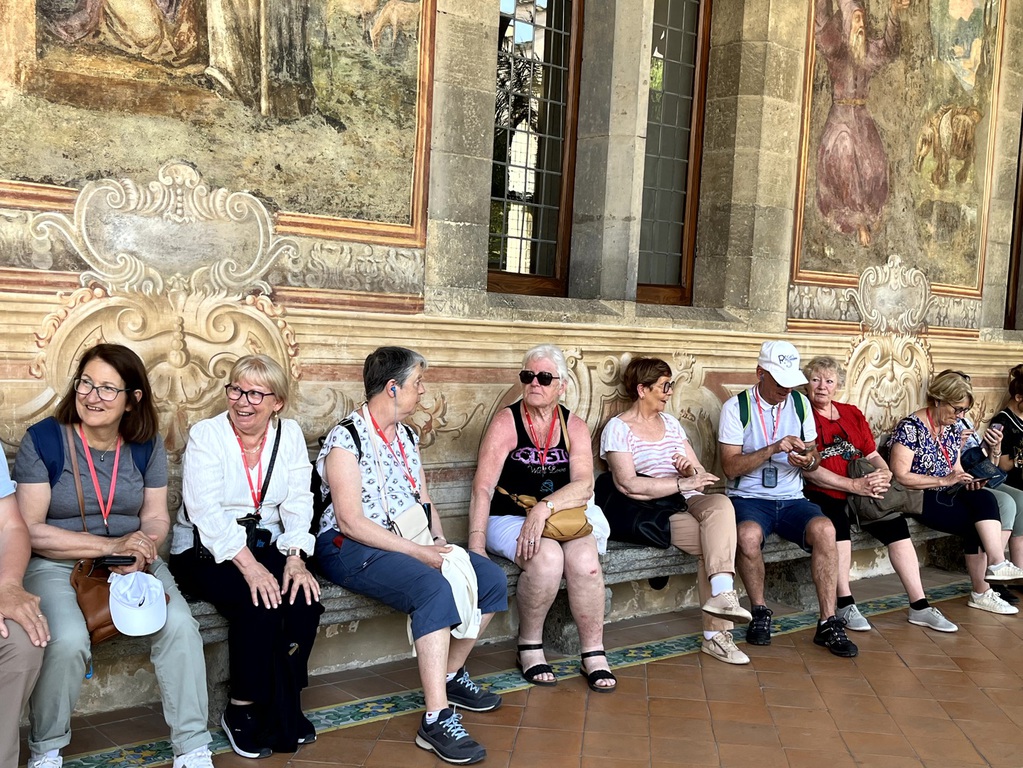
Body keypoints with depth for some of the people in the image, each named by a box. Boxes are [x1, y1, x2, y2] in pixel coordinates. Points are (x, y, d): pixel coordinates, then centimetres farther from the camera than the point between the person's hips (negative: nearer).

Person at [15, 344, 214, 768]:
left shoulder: (147, 445, 2)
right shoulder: (43, 439, -9)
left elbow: (156, 516, 5)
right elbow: (30, 529, -12)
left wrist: (143, 547, -19)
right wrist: (111, 545, -21)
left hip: (134, 560, 3)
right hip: (56, 564, -2)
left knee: (180, 626, -23)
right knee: (68, 641, -31)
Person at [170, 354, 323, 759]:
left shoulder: (290, 433, 3)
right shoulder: (205, 434, -8)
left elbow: (298, 503, -3)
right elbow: (206, 512, -19)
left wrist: (295, 558, -20)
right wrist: (249, 566, -30)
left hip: (266, 546, 4)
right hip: (206, 551, -3)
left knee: (304, 598, -23)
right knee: (259, 603, -29)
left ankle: (282, 710, -4)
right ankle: (242, 711, -8)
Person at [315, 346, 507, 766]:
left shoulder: (406, 435, 13)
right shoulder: (346, 439, -14)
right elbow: (350, 520, -20)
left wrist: (440, 541, -2)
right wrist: (417, 552, -23)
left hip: (413, 541, 9)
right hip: (351, 547, -9)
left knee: (490, 578, -3)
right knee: (435, 588, -33)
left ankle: (452, 675, 13)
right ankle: (437, 719, -29)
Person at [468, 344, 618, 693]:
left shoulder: (574, 427, 5)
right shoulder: (506, 421, -4)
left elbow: (583, 487, -9)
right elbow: (483, 489, -11)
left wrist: (544, 508, -27)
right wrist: (476, 547, -22)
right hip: (509, 518, -2)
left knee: (585, 560, -28)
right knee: (548, 557, -32)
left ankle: (593, 655, -11)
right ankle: (529, 647, -9)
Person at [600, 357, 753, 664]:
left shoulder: (670, 422, 21)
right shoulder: (618, 428, 0)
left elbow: (700, 474, 21)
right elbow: (627, 484, -14)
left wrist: (691, 470, -4)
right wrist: (682, 483, -15)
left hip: (688, 502, 6)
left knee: (720, 504, -28)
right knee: (719, 540, -25)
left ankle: (722, 594, -32)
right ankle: (716, 633, -23)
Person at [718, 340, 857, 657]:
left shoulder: (800, 403, 10)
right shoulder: (736, 407, -3)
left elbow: (814, 457, 15)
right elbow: (731, 467, -11)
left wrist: (809, 460, -10)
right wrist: (773, 449, -22)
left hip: (791, 499, 4)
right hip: (748, 498, -3)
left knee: (824, 529, -28)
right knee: (749, 534, -36)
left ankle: (828, 623, -18)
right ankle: (759, 612, -11)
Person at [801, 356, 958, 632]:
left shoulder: (852, 413, 18)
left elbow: (872, 454, 14)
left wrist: (884, 474, -10)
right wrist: (854, 485, -19)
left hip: (860, 494, 5)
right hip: (820, 495, -5)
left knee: (895, 522, -17)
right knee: (836, 519, -34)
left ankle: (919, 606, -11)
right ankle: (845, 606, -24)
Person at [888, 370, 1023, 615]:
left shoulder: (954, 428, 10)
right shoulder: (911, 427, -15)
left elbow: (955, 468, 19)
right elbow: (900, 476, -20)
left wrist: (966, 480, -5)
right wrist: (944, 480, -21)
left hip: (946, 495, 7)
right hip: (918, 499, -7)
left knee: (984, 499, -21)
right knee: (979, 523, -21)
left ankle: (997, 565, -19)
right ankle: (982, 592, -16)